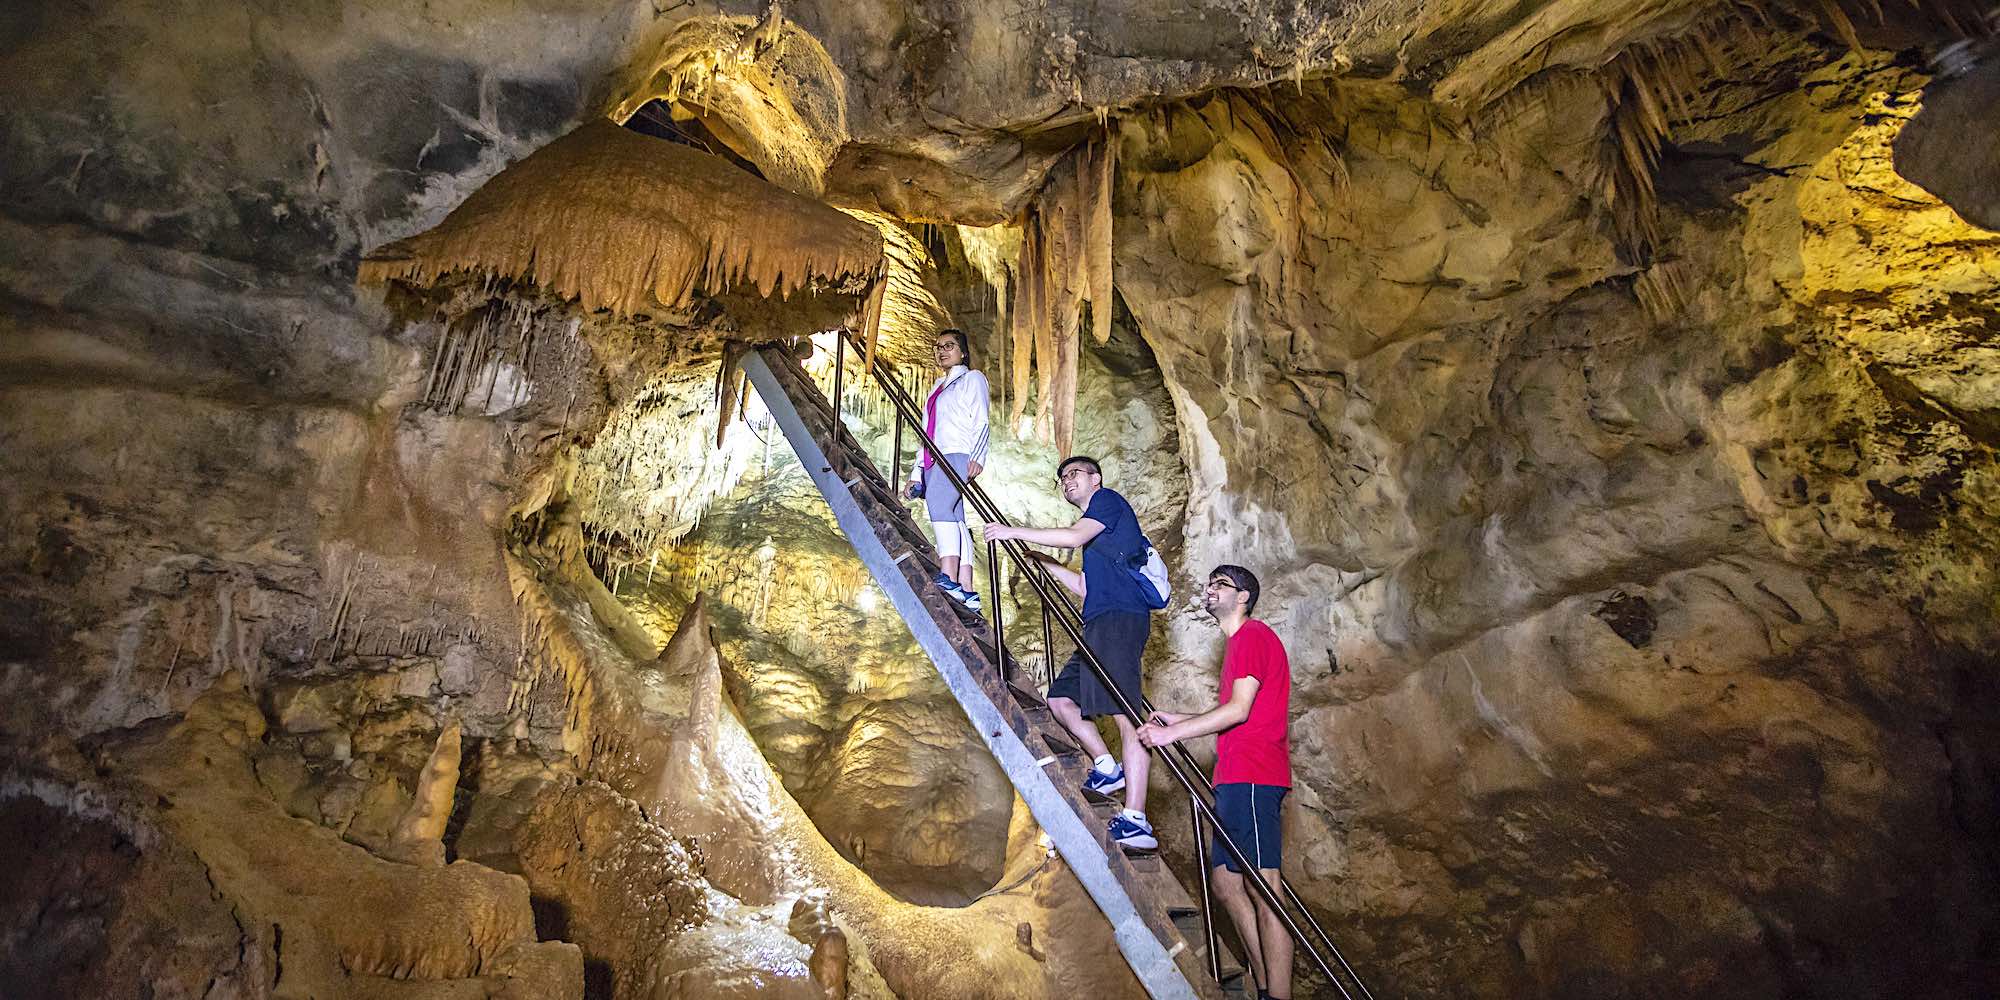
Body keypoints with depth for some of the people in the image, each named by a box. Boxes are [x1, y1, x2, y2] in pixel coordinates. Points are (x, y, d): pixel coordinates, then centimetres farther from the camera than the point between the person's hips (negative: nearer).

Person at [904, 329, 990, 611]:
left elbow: (981, 422, -1)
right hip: (935, 460, 7)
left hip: (958, 454, -7)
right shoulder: (938, 388, 32)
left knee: (938, 501, -30)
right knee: (953, 520, -6)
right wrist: (916, 473, 21)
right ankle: (966, 590, -14)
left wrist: (977, 456, -17)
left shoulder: (972, 378, 13)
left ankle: (949, 577, -43)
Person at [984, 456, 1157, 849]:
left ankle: (1135, 820, -22)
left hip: (1119, 615, -10)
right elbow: (1085, 587, 29)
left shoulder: (1108, 499, 5)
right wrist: (1042, 560, 27)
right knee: (1060, 698, 10)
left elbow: (1073, 537, -12)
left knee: (1125, 713, -17)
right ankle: (1107, 767, 12)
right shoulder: (1097, 532, 31)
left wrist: (1014, 531, -6)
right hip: (1101, 623, 10)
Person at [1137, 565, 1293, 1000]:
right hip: (1234, 780, 10)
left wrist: (1172, 734, -13)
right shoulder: (1238, 643, 23)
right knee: (1225, 882, 12)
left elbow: (1238, 710, -16)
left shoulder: (1253, 634, -6)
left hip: (1250, 777, -10)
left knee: (1263, 888, -10)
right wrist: (1179, 720, 17)